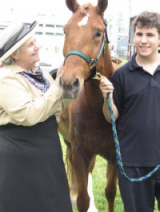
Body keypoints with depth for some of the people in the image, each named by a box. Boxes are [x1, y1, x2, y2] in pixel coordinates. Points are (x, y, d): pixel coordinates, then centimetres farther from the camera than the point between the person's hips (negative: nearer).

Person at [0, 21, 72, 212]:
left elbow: (59, 107, 13)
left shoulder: (41, 74, 9)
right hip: (21, 159, -8)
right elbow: (28, 115, -28)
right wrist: (56, 87, -22)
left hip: (48, 154, 8)